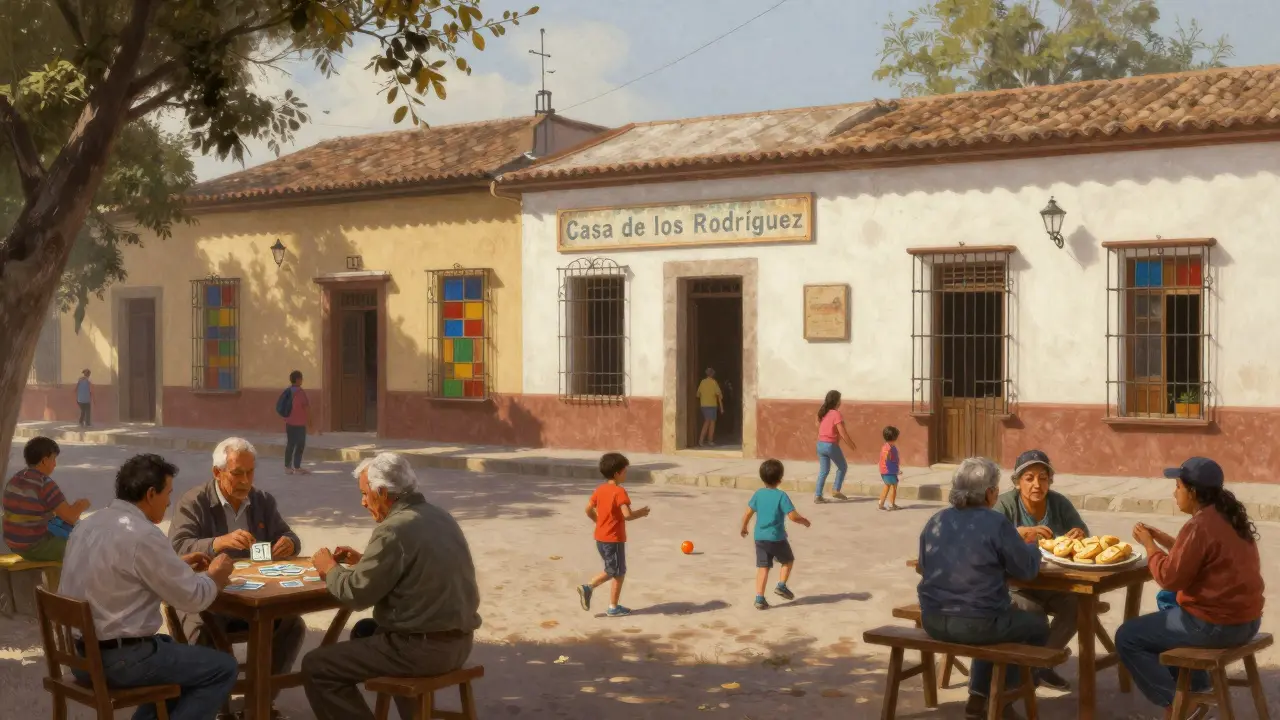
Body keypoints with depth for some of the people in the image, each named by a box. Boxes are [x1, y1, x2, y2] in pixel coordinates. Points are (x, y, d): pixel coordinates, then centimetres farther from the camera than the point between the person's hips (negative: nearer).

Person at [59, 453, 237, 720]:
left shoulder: (90, 523, 7)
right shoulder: (142, 534, -20)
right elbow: (192, 598, -13)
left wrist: (177, 565, 20)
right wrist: (214, 577, 7)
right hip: (117, 659, -9)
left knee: (180, 651, 30)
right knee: (223, 667, 3)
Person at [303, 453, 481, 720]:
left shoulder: (394, 529, -18)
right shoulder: (439, 516, 9)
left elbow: (356, 594, -15)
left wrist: (330, 570, 4)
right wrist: (363, 561, 16)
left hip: (423, 648, -9)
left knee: (316, 667, 0)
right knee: (364, 630, 34)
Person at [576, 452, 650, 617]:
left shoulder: (600, 489, 5)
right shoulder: (619, 492, -19)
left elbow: (588, 509, 9)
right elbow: (627, 515, -28)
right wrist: (641, 513, -11)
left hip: (600, 537, 8)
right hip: (614, 539, -8)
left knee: (612, 571, 21)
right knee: (619, 573, 6)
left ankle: (587, 588, 6)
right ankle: (614, 608, 12)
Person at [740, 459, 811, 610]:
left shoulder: (758, 494, 2)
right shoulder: (781, 496, -12)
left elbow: (748, 514, 5)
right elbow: (793, 516, -15)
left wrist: (744, 528, 22)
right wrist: (804, 521, 4)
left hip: (760, 538, 4)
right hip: (777, 538, -4)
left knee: (763, 567, 6)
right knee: (788, 560, 21)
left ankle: (759, 598, 0)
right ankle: (781, 586, 11)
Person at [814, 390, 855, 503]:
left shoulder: (822, 413, 8)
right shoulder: (836, 414, -15)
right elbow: (842, 433, -16)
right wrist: (850, 444, -4)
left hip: (820, 444, 7)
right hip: (831, 445, -7)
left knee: (824, 470, 11)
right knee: (843, 467, 14)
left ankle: (817, 495, 5)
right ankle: (836, 490, 9)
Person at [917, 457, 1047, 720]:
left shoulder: (936, 521, 6)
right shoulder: (996, 523, -11)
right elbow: (1028, 569, -3)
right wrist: (1032, 547, 21)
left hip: (932, 621, 6)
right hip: (975, 623, -6)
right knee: (1037, 626, 22)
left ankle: (978, 698, 32)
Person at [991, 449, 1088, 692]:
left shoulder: (1059, 502, -1)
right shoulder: (1006, 504, -12)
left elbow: (1084, 532, -1)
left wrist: (1079, 534, -27)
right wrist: (1021, 532, -46)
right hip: (1016, 585, -4)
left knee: (1076, 603, -24)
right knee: (1031, 608, -33)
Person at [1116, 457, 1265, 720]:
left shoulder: (1199, 527, -22)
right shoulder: (1229, 518, 8)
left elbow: (1170, 578, -18)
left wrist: (1149, 545, -4)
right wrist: (1163, 539, 12)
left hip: (1215, 625, -10)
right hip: (1245, 619, 10)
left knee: (1127, 637, 2)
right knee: (1166, 616, 35)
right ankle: (1197, 689, 28)